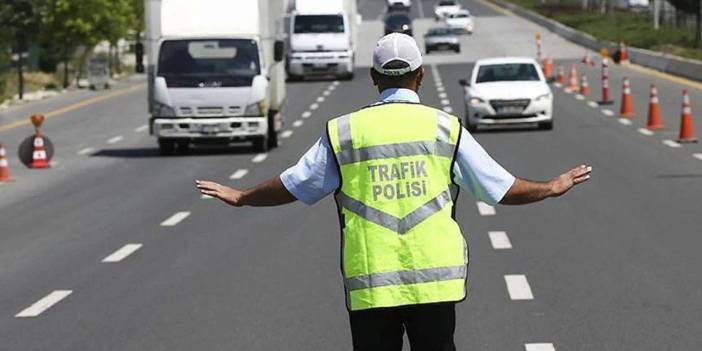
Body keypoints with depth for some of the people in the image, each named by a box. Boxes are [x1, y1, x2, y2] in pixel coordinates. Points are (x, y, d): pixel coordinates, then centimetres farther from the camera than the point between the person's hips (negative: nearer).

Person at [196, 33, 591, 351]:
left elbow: (292, 186, 10)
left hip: (369, 285, 0)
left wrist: (240, 197, 28)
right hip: (436, 281, 0)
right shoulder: (446, 128, 2)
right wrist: (552, 187, 25)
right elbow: (501, 188, 7)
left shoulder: (344, 131, 2)